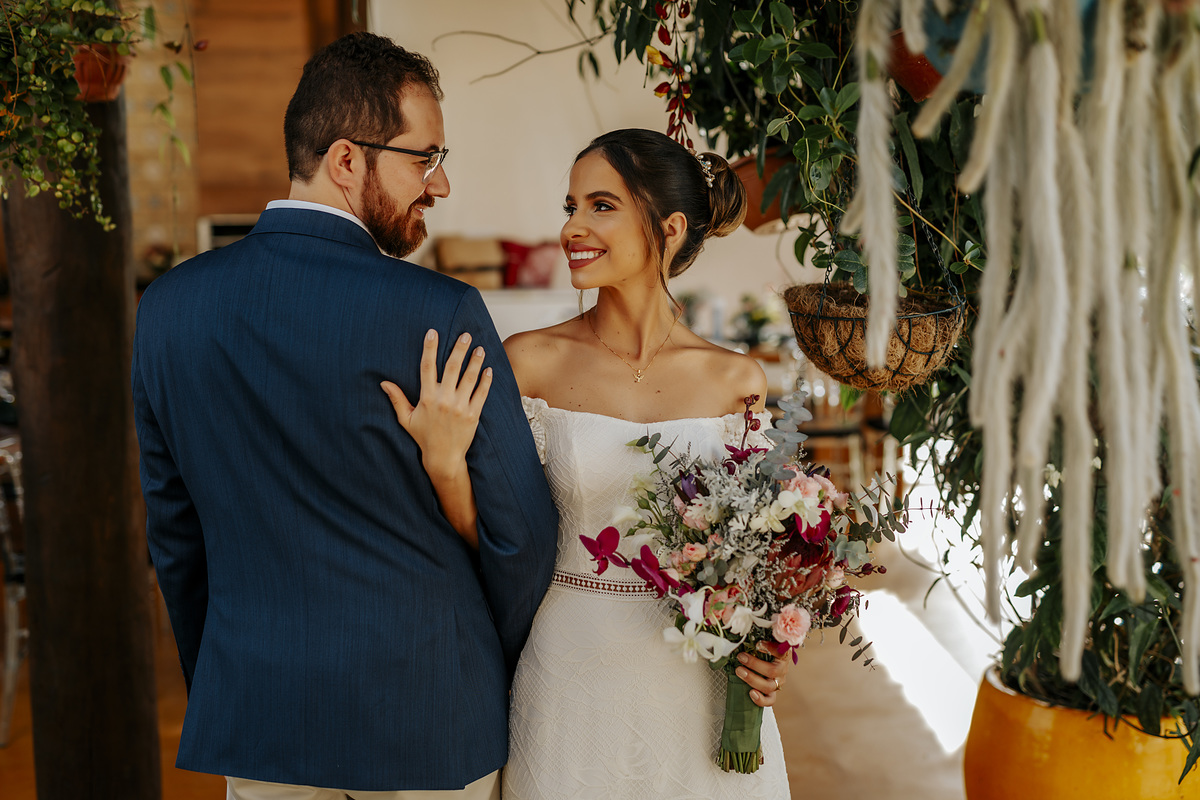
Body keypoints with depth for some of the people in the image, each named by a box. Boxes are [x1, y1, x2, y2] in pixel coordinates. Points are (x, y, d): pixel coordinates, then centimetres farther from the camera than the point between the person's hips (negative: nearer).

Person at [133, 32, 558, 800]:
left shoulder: (168, 307, -4)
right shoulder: (442, 313, -18)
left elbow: (175, 533, 5)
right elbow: (521, 532, -10)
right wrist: (500, 678, 9)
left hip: (253, 723, 4)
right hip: (427, 720, -3)